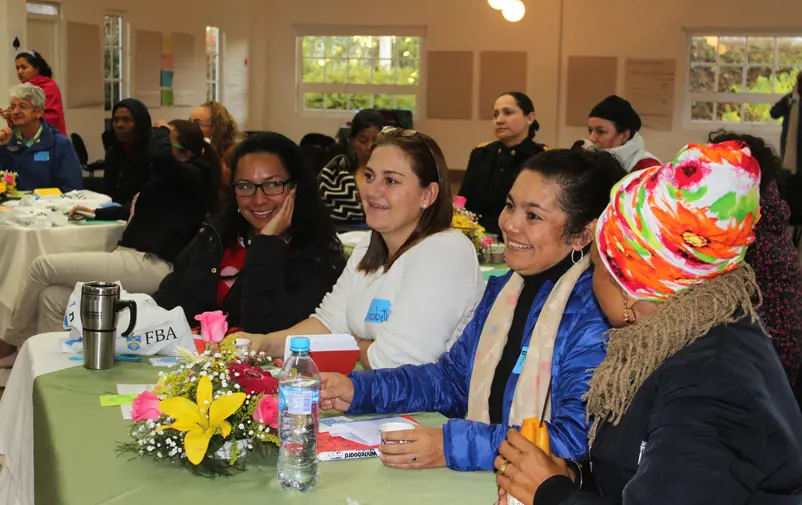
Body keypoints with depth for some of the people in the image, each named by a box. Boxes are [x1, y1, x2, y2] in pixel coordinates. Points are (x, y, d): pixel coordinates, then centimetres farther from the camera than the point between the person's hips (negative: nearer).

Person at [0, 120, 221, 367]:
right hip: (137, 262, 10)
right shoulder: (172, 179, 23)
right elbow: (139, 210, 41)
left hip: (149, 265, -10)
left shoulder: (193, 177, -7)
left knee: (43, 266, -7)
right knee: (52, 298, -6)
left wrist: (160, 131, -6)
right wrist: (97, 213, 37)